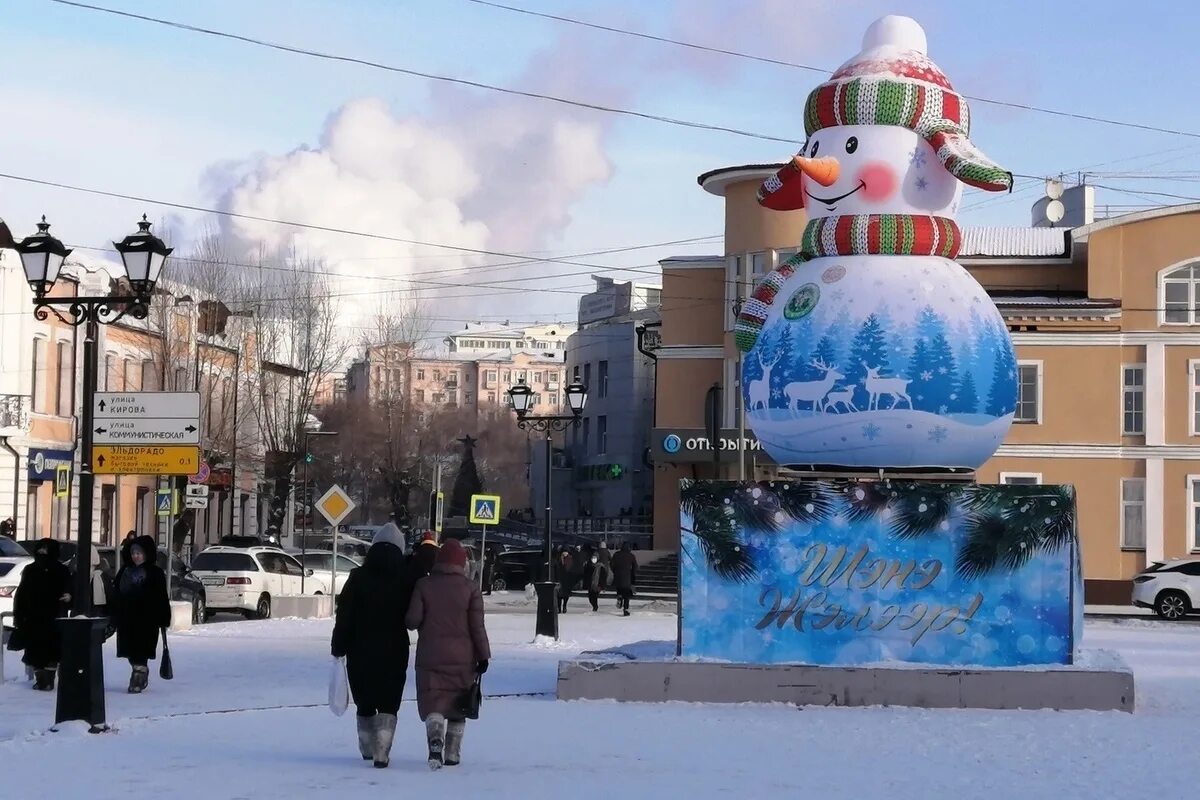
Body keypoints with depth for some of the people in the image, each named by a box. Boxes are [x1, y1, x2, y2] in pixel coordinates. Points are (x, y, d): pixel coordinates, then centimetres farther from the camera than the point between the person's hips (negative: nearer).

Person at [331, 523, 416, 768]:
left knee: (364, 703, 15)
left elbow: (344, 617, -3)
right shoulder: (407, 578, -5)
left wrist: (338, 647, 4)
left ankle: (368, 749, 27)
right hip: (394, 651, -1)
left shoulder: (358, 577, -3)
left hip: (360, 651, 1)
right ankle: (381, 752, -12)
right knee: (388, 704, 1)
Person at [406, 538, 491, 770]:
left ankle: (435, 740, -26)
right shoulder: (470, 588, -4)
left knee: (432, 702, 0)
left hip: (430, 656, 0)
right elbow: (477, 626, -5)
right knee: (458, 707, 14)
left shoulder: (423, 585, -2)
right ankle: (452, 754, 17)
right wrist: (483, 655, 2)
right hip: (462, 656, 1)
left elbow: (412, 620, -6)